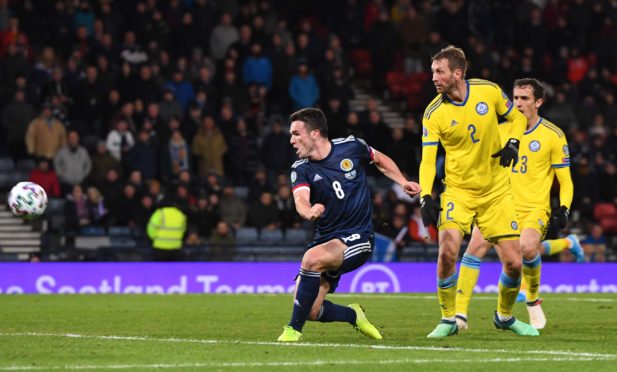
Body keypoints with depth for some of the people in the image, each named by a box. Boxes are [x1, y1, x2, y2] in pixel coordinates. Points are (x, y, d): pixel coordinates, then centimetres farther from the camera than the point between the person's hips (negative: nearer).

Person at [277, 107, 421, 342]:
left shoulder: (350, 147, -3)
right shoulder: (301, 169, -3)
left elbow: (380, 160, 19)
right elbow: (301, 202, -23)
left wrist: (403, 182, 5)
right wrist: (309, 211, -47)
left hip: (357, 238, -4)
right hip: (326, 239, 4)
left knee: (312, 258, -33)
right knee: (310, 311, -8)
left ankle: (294, 329, -21)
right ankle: (353, 315, 25)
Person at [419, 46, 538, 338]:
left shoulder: (489, 91, -6)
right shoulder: (433, 113, -9)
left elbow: (517, 117, 10)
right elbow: (427, 160, -11)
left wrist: (512, 144, -9)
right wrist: (426, 198, -25)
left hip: (496, 191, 1)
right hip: (457, 190, -1)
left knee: (513, 263, -2)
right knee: (447, 251, -23)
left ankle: (505, 316, 26)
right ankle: (448, 319, -4)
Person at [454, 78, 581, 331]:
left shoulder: (552, 135, 0)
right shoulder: (501, 131, 9)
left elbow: (565, 180, 3)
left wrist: (563, 208, -11)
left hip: (535, 209, -3)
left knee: (527, 248, -30)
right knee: (476, 245, -19)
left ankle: (533, 301, 0)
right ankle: (460, 314, -18)